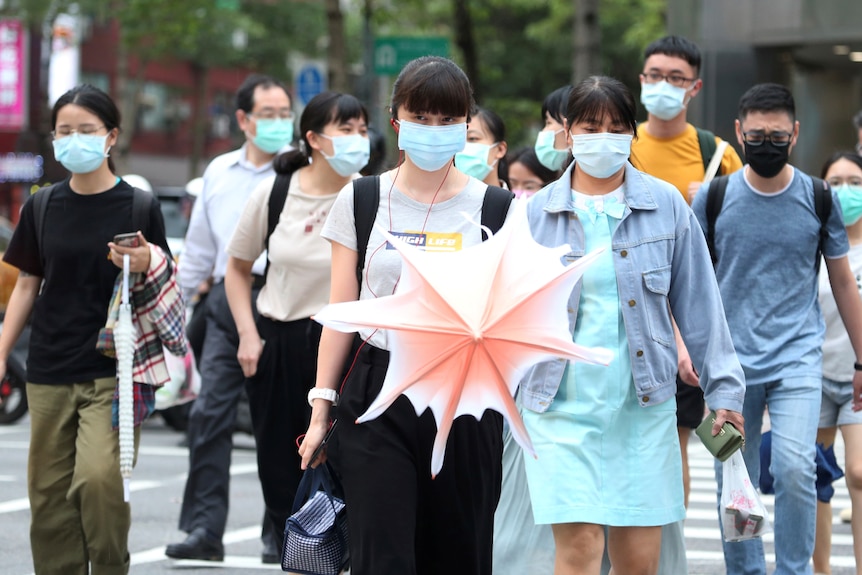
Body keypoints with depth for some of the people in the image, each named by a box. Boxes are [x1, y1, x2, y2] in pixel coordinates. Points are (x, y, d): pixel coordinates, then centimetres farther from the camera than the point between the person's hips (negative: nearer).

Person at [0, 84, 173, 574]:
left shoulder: (138, 207, -2)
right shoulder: (43, 207, 7)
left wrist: (145, 266, -20)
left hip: (114, 369, -4)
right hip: (50, 370, 4)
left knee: (99, 477, -19)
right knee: (49, 492, 3)